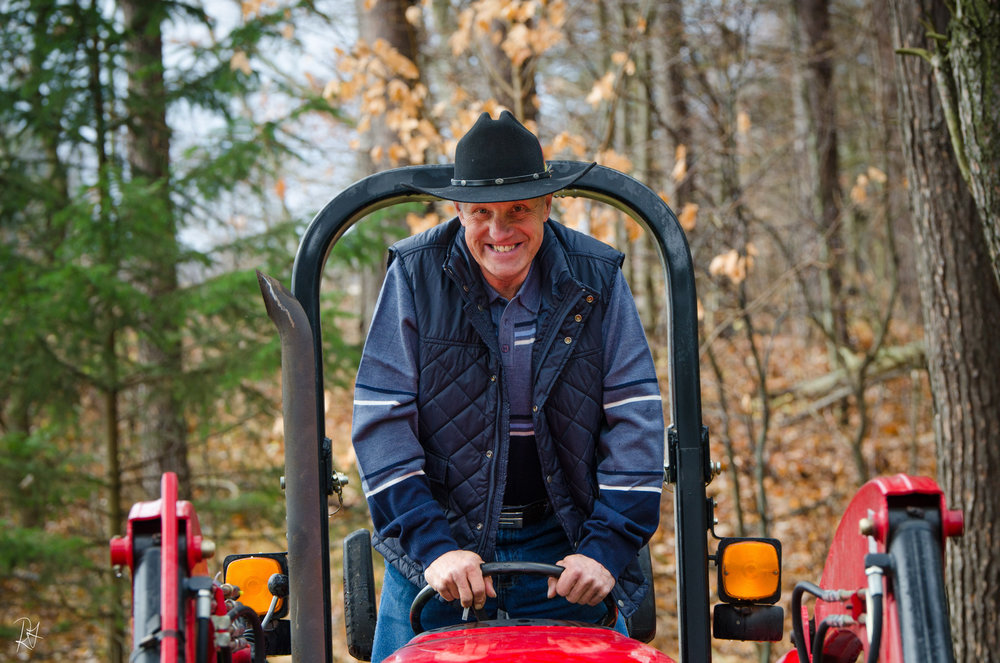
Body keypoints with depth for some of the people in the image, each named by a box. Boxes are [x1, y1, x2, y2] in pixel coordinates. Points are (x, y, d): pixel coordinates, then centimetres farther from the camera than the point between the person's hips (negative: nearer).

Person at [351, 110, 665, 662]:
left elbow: (635, 422, -1)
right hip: (437, 549, 0)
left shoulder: (596, 280, 0)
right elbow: (381, 423, -7)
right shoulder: (414, 275, -5)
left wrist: (606, 548, -12)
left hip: (563, 549, 1)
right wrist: (432, 547, -17)